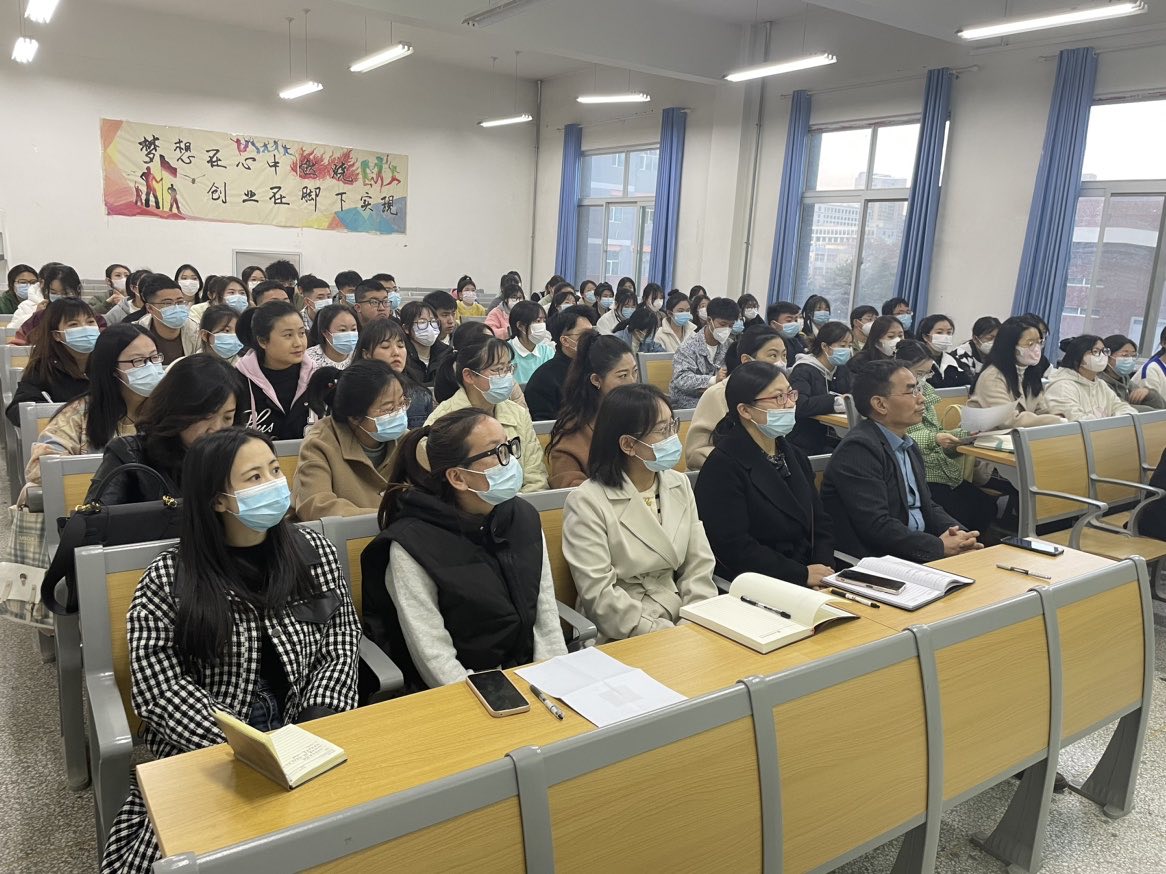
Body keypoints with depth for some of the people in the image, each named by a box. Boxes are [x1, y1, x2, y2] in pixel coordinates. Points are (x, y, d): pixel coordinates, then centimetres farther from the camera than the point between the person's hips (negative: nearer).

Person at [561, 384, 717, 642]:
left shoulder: (680, 485, 8)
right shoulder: (586, 502, -10)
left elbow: (698, 568, 6)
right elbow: (600, 595, -14)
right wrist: (667, 636, -19)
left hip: (682, 623, 6)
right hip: (622, 639, -5)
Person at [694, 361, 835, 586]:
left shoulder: (795, 456, 15)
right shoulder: (722, 466, -11)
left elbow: (820, 522, 14)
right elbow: (733, 547, -17)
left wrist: (823, 571, -5)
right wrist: (803, 574, -15)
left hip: (810, 584, 7)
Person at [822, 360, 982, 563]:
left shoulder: (907, 445, 15)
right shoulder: (857, 449, -16)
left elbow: (926, 506, 19)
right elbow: (875, 526, -22)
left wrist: (959, 534, 0)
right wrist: (940, 546, -17)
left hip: (917, 552, 9)